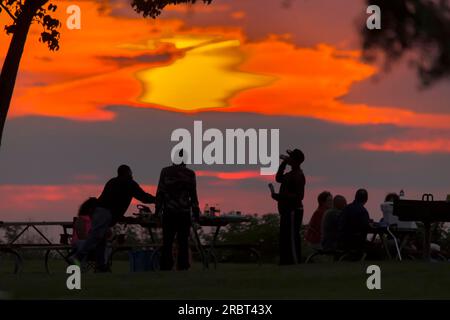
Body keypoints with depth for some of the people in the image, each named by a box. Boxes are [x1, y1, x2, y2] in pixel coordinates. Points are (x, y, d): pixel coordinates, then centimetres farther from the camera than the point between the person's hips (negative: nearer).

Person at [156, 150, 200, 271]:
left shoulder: (165, 171, 1)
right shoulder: (190, 174, 0)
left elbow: (160, 192, 0)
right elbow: (193, 195, 3)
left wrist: (158, 210, 6)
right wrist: (196, 211, 11)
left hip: (169, 212, 0)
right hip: (184, 213, 0)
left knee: (167, 243, 3)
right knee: (183, 243, 2)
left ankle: (165, 267, -1)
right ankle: (182, 267, -1)